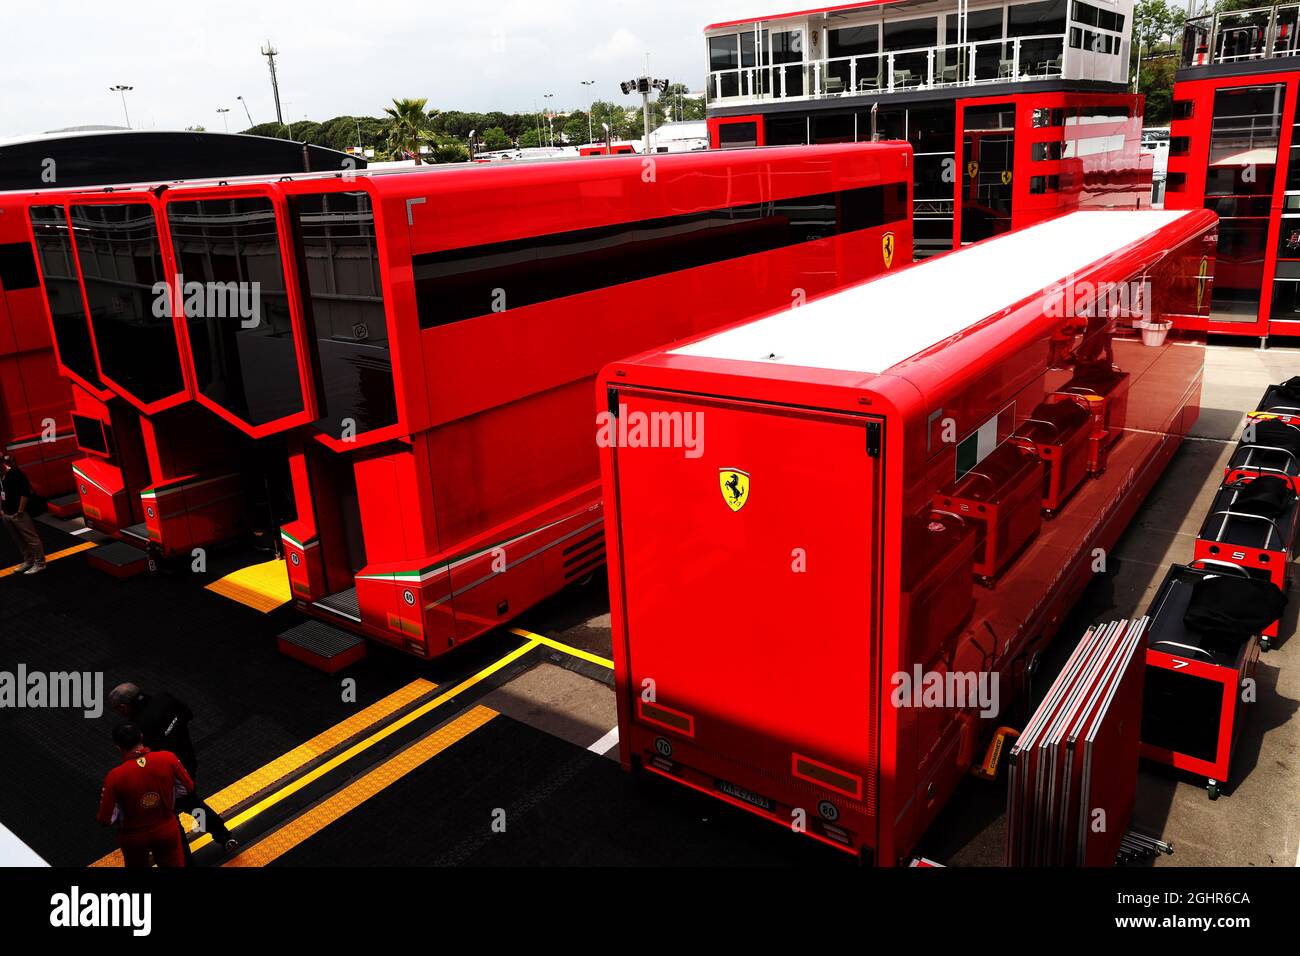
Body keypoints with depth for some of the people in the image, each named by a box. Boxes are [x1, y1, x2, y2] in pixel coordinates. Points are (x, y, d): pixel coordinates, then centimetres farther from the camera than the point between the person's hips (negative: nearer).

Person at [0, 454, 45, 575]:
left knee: (32, 539, -1)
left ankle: (39, 564, 4)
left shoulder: (16, 474, -15)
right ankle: (28, 561, 26)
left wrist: (20, 512, -17)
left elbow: (25, 493, -19)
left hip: (18, 514, -9)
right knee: (18, 540, 15)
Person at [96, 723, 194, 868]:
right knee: (174, 864, 22)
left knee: (137, 866, 27)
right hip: (167, 831, 1)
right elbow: (188, 787, -6)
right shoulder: (168, 758, -22)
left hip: (134, 838, -1)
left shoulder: (115, 777, -27)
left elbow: (106, 819, -18)